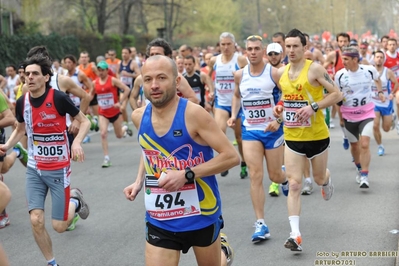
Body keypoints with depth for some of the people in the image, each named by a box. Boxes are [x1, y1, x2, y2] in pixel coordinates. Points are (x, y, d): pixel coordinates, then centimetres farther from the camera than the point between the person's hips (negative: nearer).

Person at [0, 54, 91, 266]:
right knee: (36, 221, -6)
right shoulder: (22, 102, -3)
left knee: (59, 226, -1)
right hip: (34, 170, 4)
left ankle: (75, 200, 32)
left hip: (58, 169, -4)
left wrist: (76, 142, -26)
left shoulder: (58, 98, -18)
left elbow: (84, 121, -8)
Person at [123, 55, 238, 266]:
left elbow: (231, 156, -19)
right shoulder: (139, 117, -2)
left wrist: (186, 175, -26)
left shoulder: (193, 114, -19)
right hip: (159, 221, 3)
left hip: (201, 215, -3)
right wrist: (139, 181, 3)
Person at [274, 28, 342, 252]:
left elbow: (337, 94, -13)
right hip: (292, 137, 3)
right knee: (294, 185, -8)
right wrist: (280, 107, 0)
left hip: (317, 135, -3)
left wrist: (314, 107, -25)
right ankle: (296, 235, -10)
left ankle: (327, 180, 58)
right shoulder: (282, 72, 3)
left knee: (319, 178, 18)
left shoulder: (315, 69, -13)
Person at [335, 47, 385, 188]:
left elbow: (377, 79, 16)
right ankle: (360, 169, 40)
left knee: (365, 145, -16)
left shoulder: (369, 70, -10)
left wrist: (380, 92, 3)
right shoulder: (340, 75, -10)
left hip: (367, 114, -2)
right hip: (348, 115, 2)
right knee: (354, 145, 15)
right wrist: (340, 116, 2)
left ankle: (364, 176, -11)